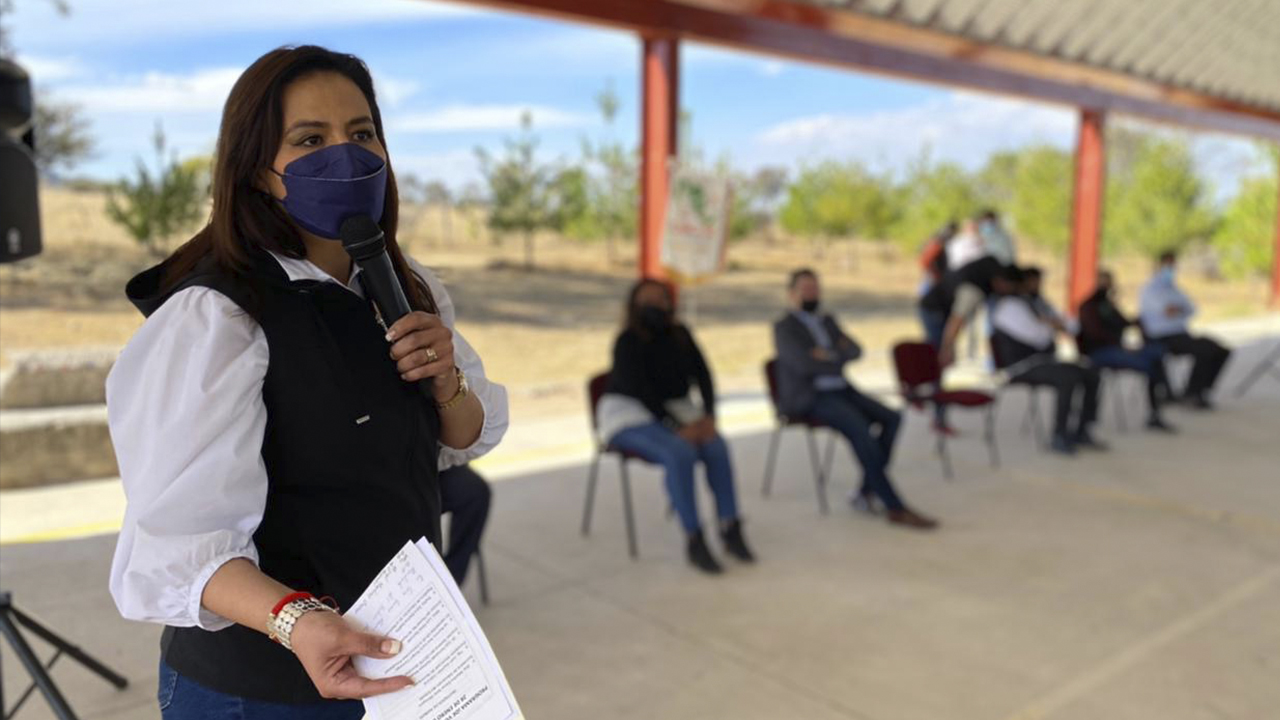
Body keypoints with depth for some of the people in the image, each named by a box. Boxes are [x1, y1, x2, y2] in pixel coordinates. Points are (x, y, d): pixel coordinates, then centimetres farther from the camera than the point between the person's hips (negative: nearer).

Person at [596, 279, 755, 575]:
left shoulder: (680, 334, 3)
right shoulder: (628, 341, -14)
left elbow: (702, 375, -1)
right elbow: (640, 391, -22)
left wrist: (708, 416, -17)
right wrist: (678, 427, -27)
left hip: (672, 409, 6)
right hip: (629, 414, -5)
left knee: (716, 446, -22)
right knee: (679, 453, -33)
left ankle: (730, 528, -17)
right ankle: (693, 540, -26)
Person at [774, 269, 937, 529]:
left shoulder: (828, 321, 19)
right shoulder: (784, 327, -3)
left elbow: (855, 351, 7)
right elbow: (805, 364, -18)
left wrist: (830, 356, -12)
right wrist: (839, 361, -6)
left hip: (840, 390, 8)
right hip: (807, 398, -7)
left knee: (891, 419, -16)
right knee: (859, 427, -32)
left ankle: (867, 491, -13)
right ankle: (895, 507, -30)